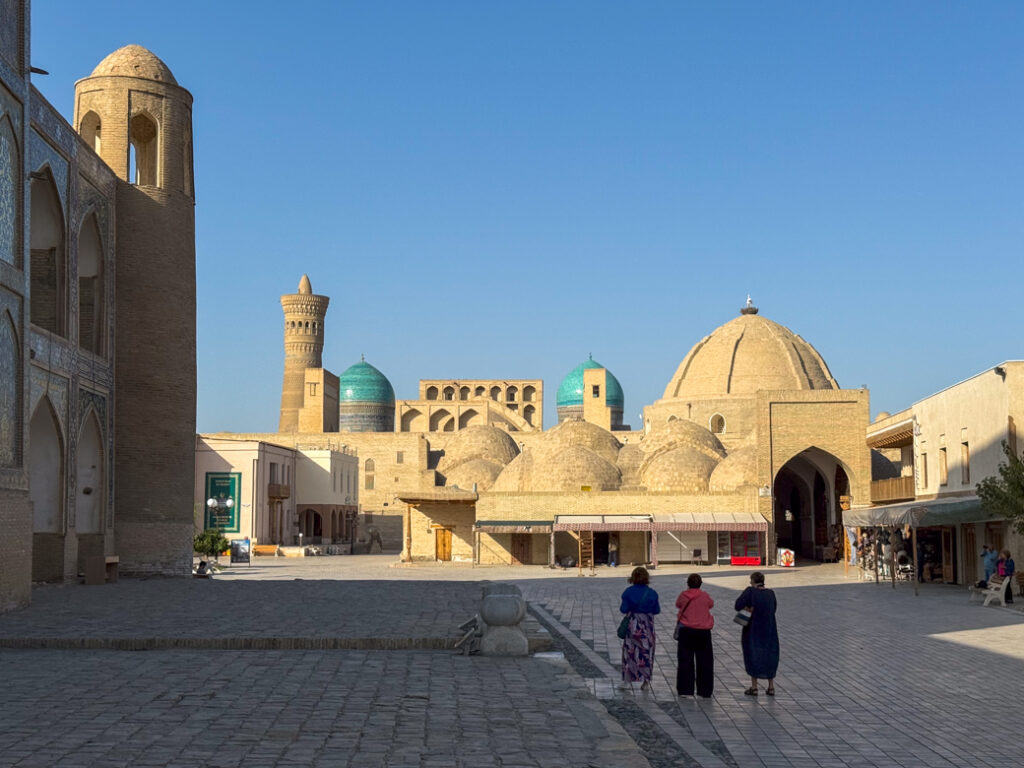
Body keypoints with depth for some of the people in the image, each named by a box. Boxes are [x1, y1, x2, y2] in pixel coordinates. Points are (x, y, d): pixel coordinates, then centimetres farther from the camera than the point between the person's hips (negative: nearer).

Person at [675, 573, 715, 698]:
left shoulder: (683, 595, -6)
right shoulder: (705, 596, -6)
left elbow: (678, 604, 13)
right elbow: (711, 604, 13)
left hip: (686, 631, 0)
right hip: (703, 631, 0)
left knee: (685, 660, 7)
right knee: (705, 661, 8)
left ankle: (685, 689, 6)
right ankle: (705, 691, 9)